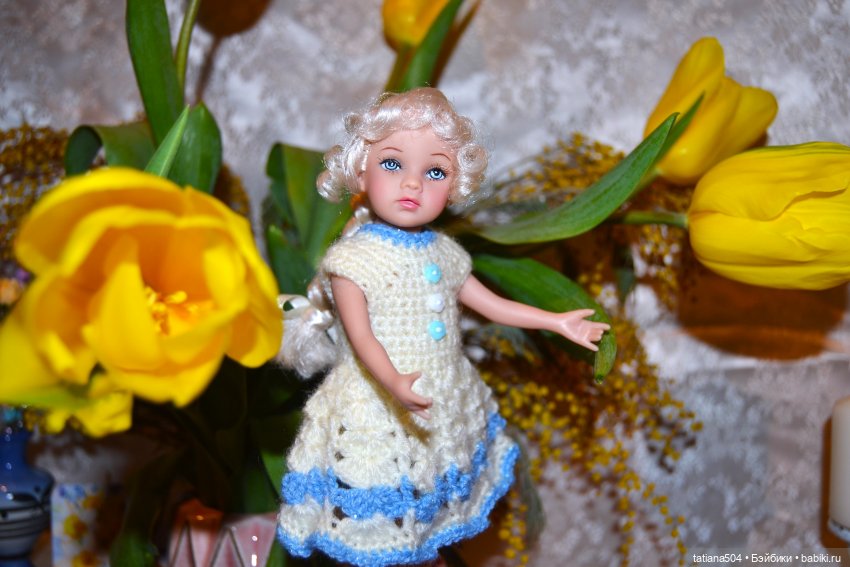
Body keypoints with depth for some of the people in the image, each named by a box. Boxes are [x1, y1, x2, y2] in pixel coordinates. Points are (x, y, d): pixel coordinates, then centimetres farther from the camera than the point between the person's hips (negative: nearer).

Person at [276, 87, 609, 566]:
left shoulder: (444, 253, 4)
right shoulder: (353, 258, -15)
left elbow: (491, 304, 14)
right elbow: (361, 337, -23)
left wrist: (557, 321, 14)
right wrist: (393, 384, -40)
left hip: (443, 413, 6)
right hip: (376, 414, -5)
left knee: (427, 513, 18)